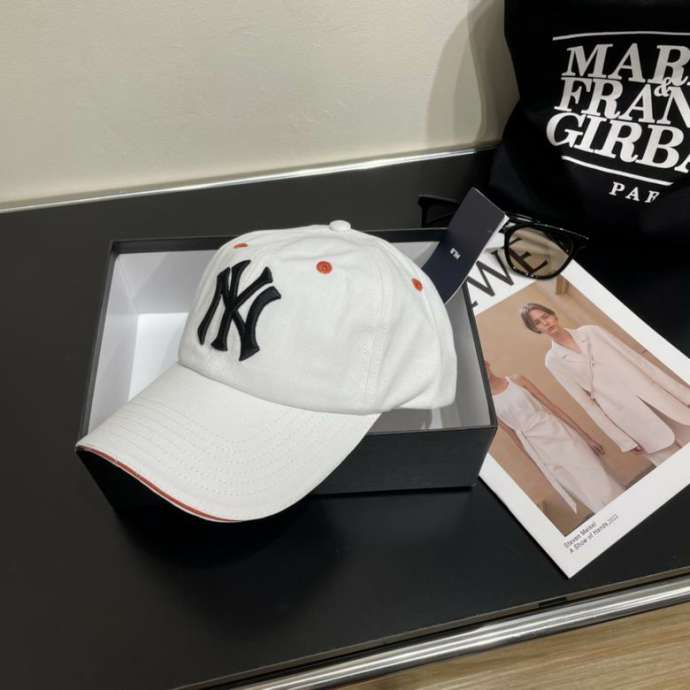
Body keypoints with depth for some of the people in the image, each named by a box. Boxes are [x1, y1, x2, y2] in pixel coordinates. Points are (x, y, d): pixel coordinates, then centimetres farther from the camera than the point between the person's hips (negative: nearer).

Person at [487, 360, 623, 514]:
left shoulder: (517, 381, -1)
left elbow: (551, 406, 1)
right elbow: (514, 436, 5)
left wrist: (586, 437, 3)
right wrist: (537, 463, 10)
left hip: (557, 433, 1)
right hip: (541, 449, 0)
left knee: (599, 482, -1)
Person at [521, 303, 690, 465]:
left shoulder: (591, 331, 6)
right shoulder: (553, 360, -1)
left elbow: (635, 358, 5)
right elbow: (585, 401, -1)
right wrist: (624, 439, -3)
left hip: (651, 396, 3)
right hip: (626, 415, -2)